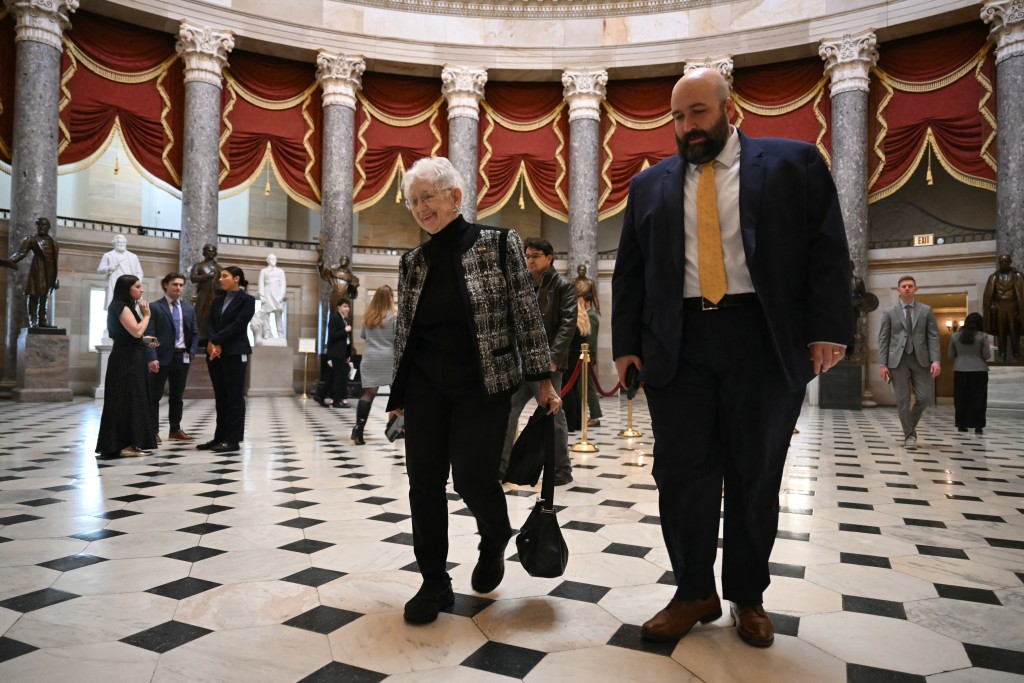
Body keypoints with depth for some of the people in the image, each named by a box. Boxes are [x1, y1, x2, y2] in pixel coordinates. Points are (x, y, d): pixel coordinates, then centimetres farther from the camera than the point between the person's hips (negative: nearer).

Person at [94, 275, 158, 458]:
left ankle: (130, 443, 16)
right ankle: (125, 445, -5)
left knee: (131, 399, 11)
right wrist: (146, 315, -9)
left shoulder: (125, 307, 18)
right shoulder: (121, 307, -12)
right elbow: (136, 331, -21)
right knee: (126, 399, -8)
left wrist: (145, 340, 14)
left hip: (130, 359, 10)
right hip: (126, 360, -10)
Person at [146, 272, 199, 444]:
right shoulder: (155, 307, -2)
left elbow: (195, 333, 14)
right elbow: (149, 334, -8)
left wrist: (191, 352, 0)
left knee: (177, 396, 12)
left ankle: (175, 429, 20)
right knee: (154, 396, 1)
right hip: (162, 357, -4)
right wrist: (152, 357, -17)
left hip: (182, 357, 5)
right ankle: (153, 431, 6)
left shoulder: (189, 308, 12)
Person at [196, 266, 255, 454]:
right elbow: (209, 323, 6)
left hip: (235, 353, -7)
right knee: (220, 397, 10)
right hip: (214, 352, 7)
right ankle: (220, 437, 17)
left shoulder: (247, 300, -4)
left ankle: (233, 440, 1)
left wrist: (216, 341, -14)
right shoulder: (218, 300, 16)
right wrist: (212, 343, -12)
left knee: (234, 397, -3)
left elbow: (238, 325, -13)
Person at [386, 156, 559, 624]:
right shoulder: (413, 262, 10)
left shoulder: (498, 244, -2)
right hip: (425, 385, 4)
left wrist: (542, 380, -7)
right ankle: (434, 583, 19)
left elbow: (525, 313, -3)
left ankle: (494, 541, 29)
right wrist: (398, 394, 14)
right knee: (424, 482, 3)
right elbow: (403, 330, 14)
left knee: (472, 478, -5)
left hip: (483, 383, -4)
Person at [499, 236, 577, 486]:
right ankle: (500, 465, 17)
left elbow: (567, 324, -10)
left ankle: (561, 470, 16)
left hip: (546, 362, -5)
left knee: (553, 416, 3)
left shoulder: (563, 286, -1)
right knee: (505, 413, 6)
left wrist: (553, 357, -19)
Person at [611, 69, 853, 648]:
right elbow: (630, 271, 11)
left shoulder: (794, 162, 6)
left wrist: (827, 332, -8)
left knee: (756, 475, 7)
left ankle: (748, 596, 24)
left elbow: (828, 251, 1)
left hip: (764, 343, -1)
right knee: (681, 471, 2)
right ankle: (695, 593, 18)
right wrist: (627, 344, 4)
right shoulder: (651, 184, 13)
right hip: (676, 344, 2)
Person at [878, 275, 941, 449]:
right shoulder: (889, 313, 6)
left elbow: (933, 336, 4)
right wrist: (882, 364, -6)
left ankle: (911, 426, 23)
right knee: (902, 400, 0)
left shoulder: (926, 310, 9)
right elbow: (883, 339, 2)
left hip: (920, 359, 1)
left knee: (924, 397, -2)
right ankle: (909, 434, 11)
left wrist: (935, 360, -8)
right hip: (897, 360, -1)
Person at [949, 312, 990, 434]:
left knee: (961, 398, 7)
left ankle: (961, 425, 10)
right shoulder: (982, 336, -6)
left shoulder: (955, 336, 1)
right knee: (978, 398, 3)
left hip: (960, 370, 2)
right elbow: (986, 355, -5)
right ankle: (978, 425, 2)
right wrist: (983, 352, 15)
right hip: (979, 371, -2)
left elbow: (951, 355, 7)